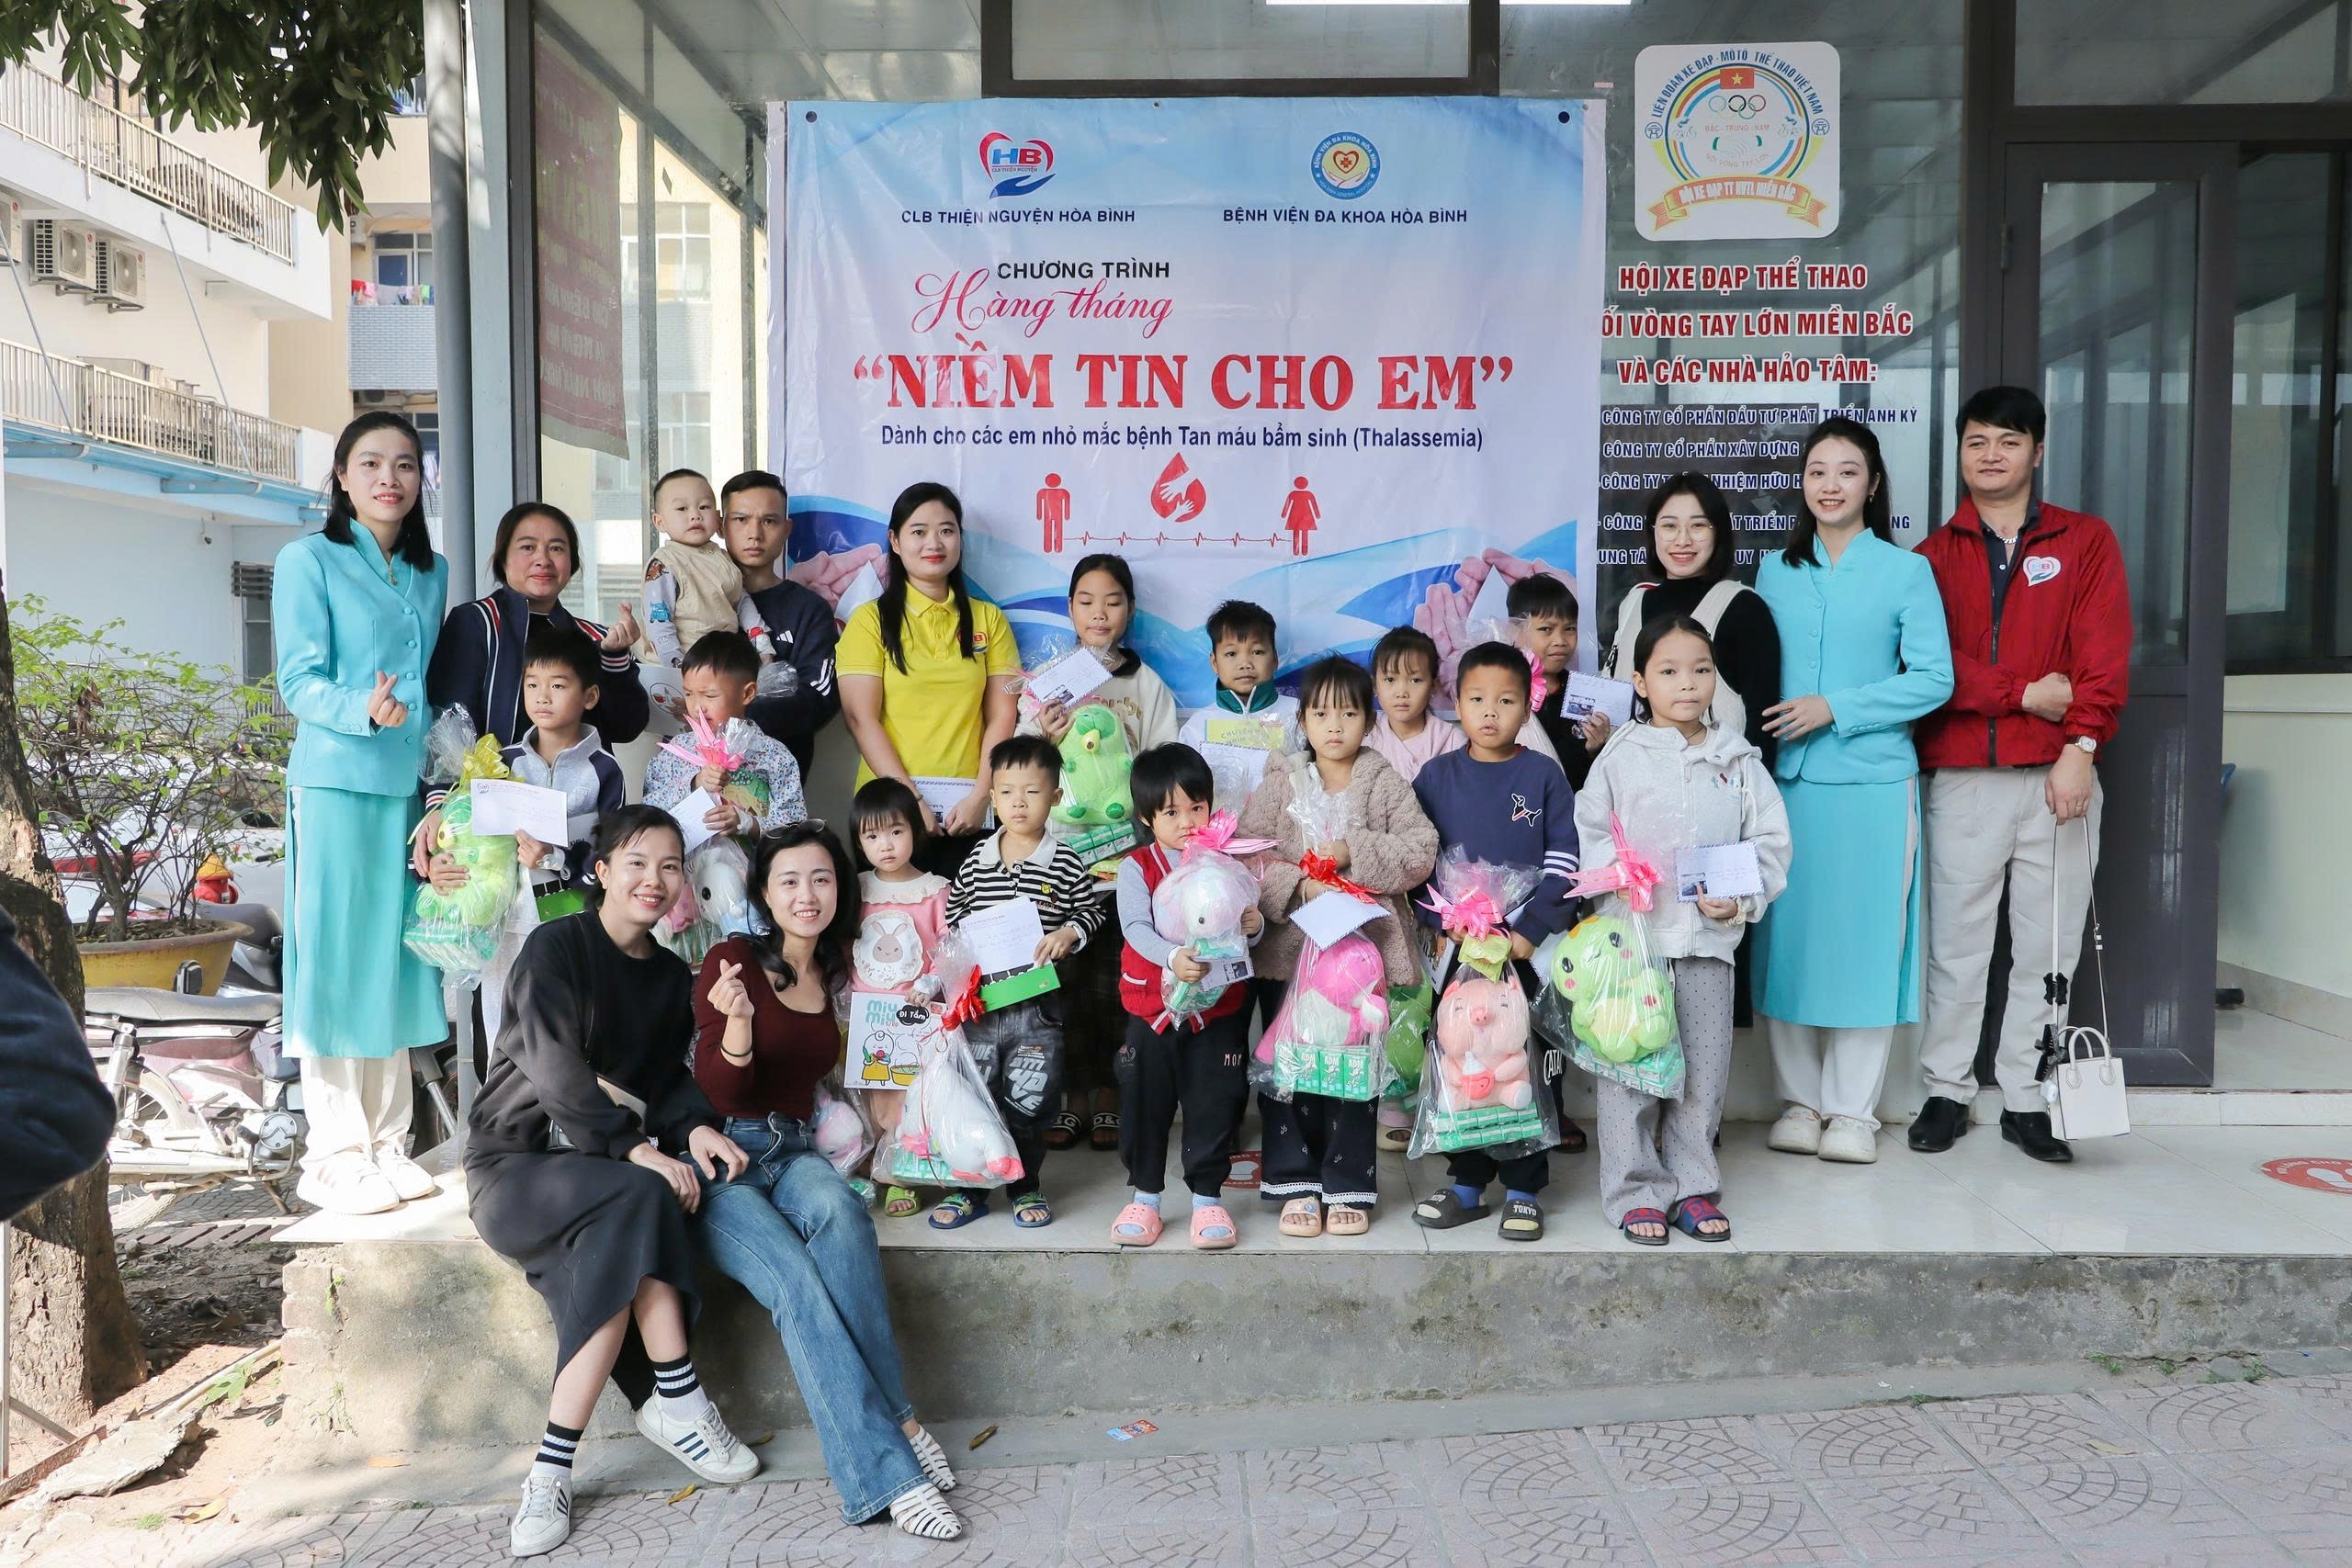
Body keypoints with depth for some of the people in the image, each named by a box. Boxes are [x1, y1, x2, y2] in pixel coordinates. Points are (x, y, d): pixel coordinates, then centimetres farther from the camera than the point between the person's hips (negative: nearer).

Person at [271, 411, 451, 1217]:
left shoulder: (432, 572, 15)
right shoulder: (308, 560, -1)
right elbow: (299, 681, -8)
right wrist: (364, 712, -27)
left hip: (409, 786, 5)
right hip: (334, 784, -5)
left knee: (395, 962, 9)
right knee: (334, 963, -1)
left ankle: (387, 1142, 19)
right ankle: (334, 1155, 8)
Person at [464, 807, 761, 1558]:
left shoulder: (673, 977, 11)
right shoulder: (556, 947, -8)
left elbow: (668, 1076, 8)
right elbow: (555, 1067, -19)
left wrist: (696, 1127, -15)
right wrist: (634, 1148, -30)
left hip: (604, 1166, 5)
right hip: (517, 1164, -5)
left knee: (618, 1251, -31)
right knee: (641, 1199, -34)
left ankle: (554, 1467, -26)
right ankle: (679, 1403, -26)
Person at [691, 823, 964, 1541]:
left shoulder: (834, 974, 11)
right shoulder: (733, 959, -6)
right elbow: (717, 1093, -9)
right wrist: (737, 1021, -30)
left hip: (795, 1153, 4)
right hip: (724, 1158, -4)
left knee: (839, 1213, -33)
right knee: (798, 1284, -31)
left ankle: (892, 1419, -27)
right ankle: (888, 1474, -28)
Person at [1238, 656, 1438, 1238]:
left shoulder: (1385, 784, 4)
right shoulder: (1279, 784, 4)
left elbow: (1421, 852, -6)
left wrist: (1354, 853, -15)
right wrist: (1297, 886, -17)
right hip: (1290, 946, 1)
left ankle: (1349, 1187, 18)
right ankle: (1296, 1184, 18)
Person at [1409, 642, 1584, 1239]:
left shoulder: (1545, 776, 0)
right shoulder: (1437, 775, 4)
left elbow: (1564, 863, -3)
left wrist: (1532, 930, -12)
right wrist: (1438, 926, -6)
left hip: (1525, 945, -2)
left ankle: (1522, 1189, 14)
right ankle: (1467, 1182, 19)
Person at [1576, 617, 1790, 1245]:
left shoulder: (1739, 759, 8)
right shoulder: (1621, 755, 2)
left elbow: (1770, 841, 7)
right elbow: (1587, 831, 3)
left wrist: (1742, 899, -7)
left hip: (1710, 938, 3)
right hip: (1633, 935, -2)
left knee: (1705, 1067, 9)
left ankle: (1691, 1186, 23)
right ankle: (1637, 1191, 12)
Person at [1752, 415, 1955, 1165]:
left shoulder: (1905, 570, 3)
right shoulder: (1774, 570, 12)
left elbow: (1933, 678, -4)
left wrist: (1835, 707, -12)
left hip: (1872, 781, -3)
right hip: (1785, 779, 3)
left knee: (1863, 937, 1)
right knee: (1786, 936, 4)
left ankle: (1852, 1109, 13)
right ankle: (1799, 1100, 17)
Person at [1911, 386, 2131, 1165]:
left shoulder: (2086, 541, 10)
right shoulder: (1934, 555, 9)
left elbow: (2105, 653, 0)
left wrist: (2082, 746, -11)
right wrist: (2024, 692, -13)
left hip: (2058, 777, 1)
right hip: (1962, 780, 0)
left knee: (2047, 947, 5)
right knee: (1957, 945, 3)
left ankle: (2026, 1099, 16)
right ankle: (1946, 1092, 15)